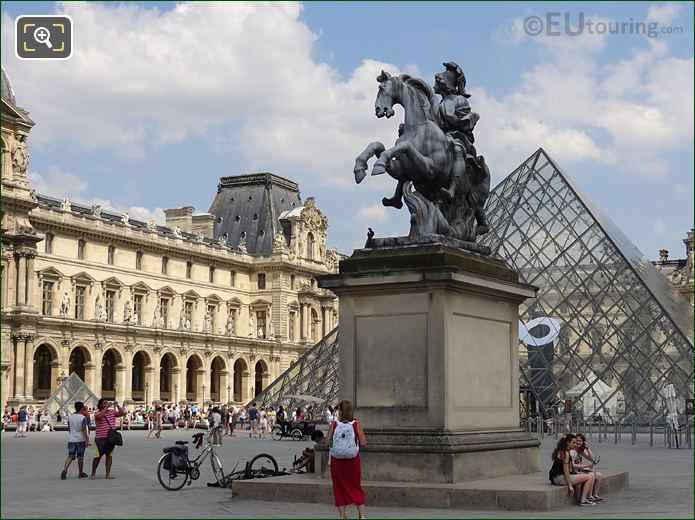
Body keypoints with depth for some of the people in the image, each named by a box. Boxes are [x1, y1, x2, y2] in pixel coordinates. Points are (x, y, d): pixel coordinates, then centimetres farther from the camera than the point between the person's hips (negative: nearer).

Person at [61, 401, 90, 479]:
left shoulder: (70, 417, 5)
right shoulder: (83, 418, -11)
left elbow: (68, 428, 13)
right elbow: (84, 430, -16)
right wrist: (87, 440, -12)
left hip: (71, 439, 4)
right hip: (80, 439, -4)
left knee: (70, 456, 3)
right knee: (80, 457, 9)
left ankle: (64, 470, -19)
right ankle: (80, 473, 20)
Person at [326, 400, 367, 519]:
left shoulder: (333, 426, -8)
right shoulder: (356, 426, -8)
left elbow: (327, 442, -9)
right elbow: (363, 443, -12)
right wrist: (354, 440, 6)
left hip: (337, 461, 0)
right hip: (352, 461, 0)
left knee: (339, 487, 12)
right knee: (356, 487, 13)